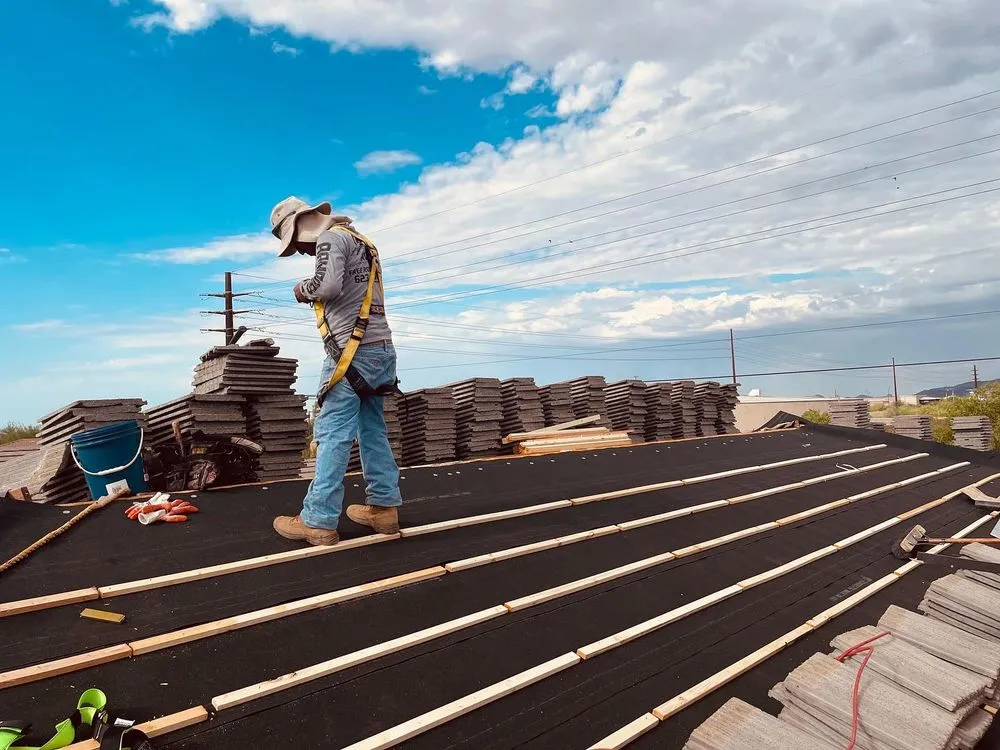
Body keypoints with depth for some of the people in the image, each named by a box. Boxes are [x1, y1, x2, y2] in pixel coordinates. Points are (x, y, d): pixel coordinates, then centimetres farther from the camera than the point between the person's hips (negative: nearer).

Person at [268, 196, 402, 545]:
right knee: (373, 431, 11)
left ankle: (318, 521, -3)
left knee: (333, 434, -7)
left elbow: (329, 285, -19)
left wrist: (303, 288, -1)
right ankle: (384, 507, 15)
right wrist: (314, 294, 13)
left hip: (353, 352, -9)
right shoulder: (358, 240, 24)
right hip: (381, 348, 9)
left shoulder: (331, 238, -3)